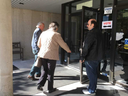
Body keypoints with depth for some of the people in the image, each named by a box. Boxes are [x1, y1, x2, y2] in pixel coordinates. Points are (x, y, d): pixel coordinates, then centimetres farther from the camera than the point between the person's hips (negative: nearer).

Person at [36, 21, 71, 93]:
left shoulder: (43, 33, 10)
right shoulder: (56, 34, -8)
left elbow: (39, 44, 17)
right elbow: (63, 44, -3)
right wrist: (68, 50, 15)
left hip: (43, 55, 5)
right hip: (51, 56, -5)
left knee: (45, 70, 21)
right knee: (50, 72, 6)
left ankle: (40, 84, 15)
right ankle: (50, 89, 18)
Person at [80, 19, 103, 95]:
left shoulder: (92, 33, -20)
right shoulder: (98, 32, 12)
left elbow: (86, 46, -21)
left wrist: (82, 57, -15)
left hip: (91, 58, -10)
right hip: (97, 57, 10)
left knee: (91, 74, 1)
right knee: (94, 73, 19)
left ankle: (91, 90, 13)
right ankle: (93, 88, 32)